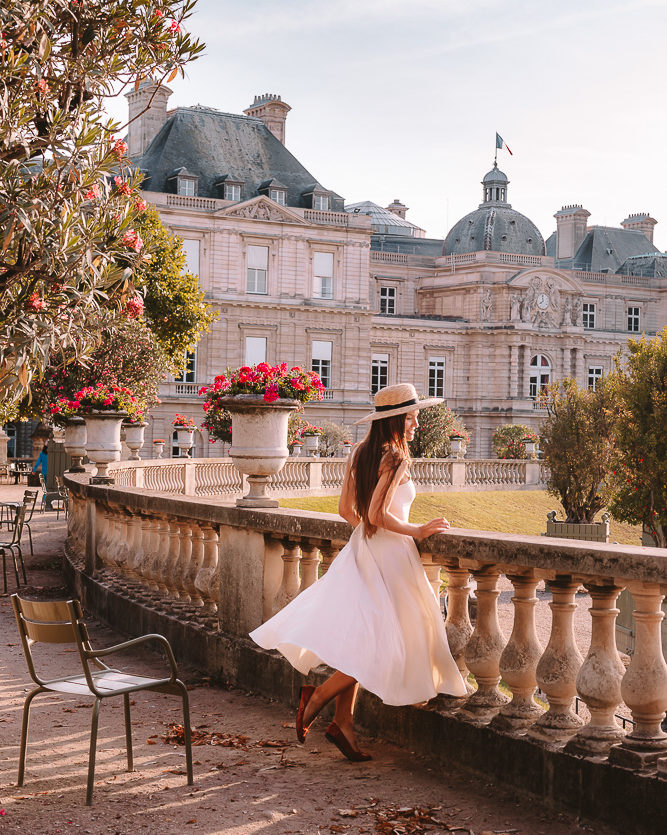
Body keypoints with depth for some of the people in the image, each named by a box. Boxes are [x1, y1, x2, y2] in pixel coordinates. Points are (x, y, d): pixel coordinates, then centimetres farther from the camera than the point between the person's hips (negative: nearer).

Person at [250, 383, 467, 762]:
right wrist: (417, 531, -11)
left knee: (359, 641, 11)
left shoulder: (362, 454, 9)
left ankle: (343, 721, 12)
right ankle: (319, 695, -1)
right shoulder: (395, 459, -15)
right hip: (389, 556, -9)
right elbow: (377, 514, -21)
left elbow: (346, 509, 13)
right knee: (385, 642, 0)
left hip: (362, 550, 9)